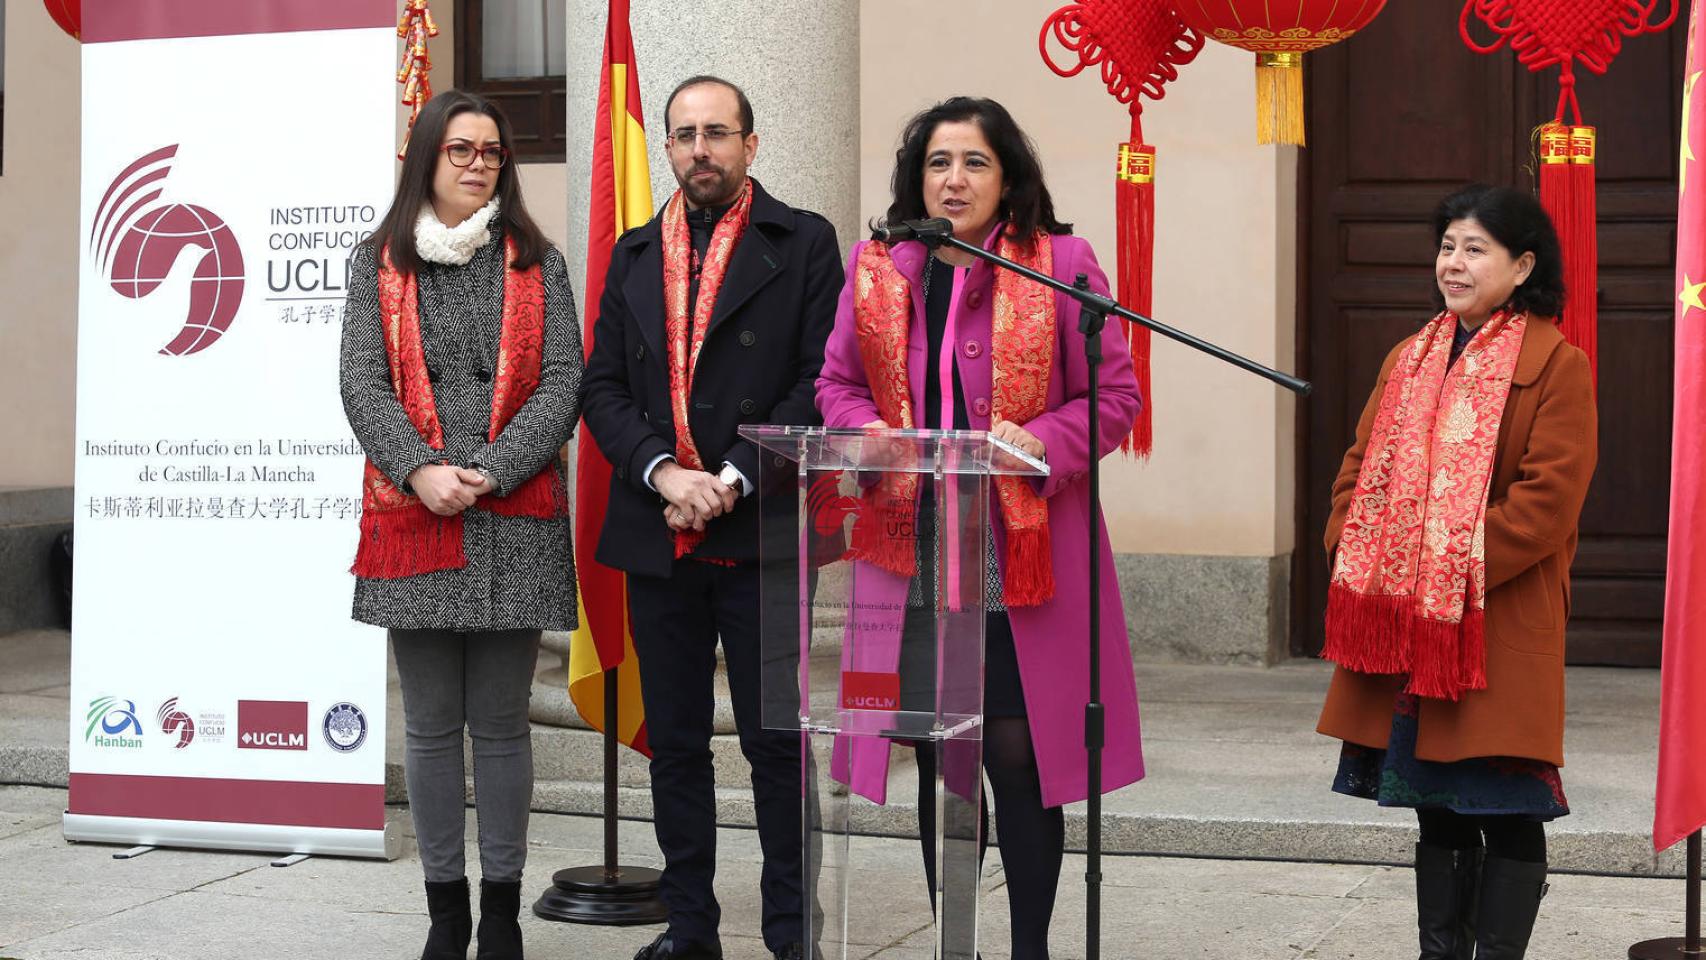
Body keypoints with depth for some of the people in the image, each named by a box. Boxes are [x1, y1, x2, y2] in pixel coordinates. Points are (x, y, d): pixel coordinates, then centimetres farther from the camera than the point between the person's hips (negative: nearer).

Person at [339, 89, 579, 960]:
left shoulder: (536, 263, 9)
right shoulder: (378, 264, 10)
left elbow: (563, 381, 1)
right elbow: (363, 383, 1)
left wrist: (491, 473, -11)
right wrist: (421, 472, -14)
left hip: (515, 521, -1)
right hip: (412, 523, 1)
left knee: (500, 723, 4)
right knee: (430, 725, 5)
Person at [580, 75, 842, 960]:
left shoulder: (804, 244, 2)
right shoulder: (634, 255, 14)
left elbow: (822, 379, -6)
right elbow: (603, 387, 8)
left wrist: (735, 480, -14)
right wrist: (666, 475, -9)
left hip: (762, 530, -4)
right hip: (657, 534, 4)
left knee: (777, 740, 1)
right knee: (674, 741, 10)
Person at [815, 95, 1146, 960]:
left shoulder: (1060, 265, -1)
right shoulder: (878, 270, 9)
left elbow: (1114, 394, -1)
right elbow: (838, 384, 14)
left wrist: (1041, 443, -17)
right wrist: (869, 432, -7)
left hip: (1024, 555, -3)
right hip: (913, 555, 3)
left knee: (1018, 752, -2)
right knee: (938, 758, 9)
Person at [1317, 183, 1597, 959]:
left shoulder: (1556, 365, -6)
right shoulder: (1408, 360, 16)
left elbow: (1548, 497, -14)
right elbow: (1360, 468, 15)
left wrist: (1451, 570, -18)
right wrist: (1354, 555, -3)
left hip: (1501, 628, -6)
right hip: (1403, 627, 6)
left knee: (1506, 811, -1)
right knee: (1436, 807, 13)